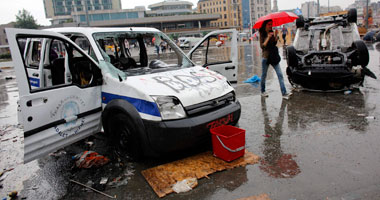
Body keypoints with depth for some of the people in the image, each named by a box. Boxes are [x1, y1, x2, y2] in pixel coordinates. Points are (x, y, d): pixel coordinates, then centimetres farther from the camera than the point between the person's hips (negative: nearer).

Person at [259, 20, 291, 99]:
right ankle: (262, 91, 27)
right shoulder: (262, 34, -4)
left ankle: (284, 93, -6)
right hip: (266, 57, -4)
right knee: (264, 75, 8)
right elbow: (262, 46, -13)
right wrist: (268, 38, -20)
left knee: (280, 75, -4)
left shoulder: (272, 33, 10)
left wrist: (275, 36, -10)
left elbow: (275, 43, 4)